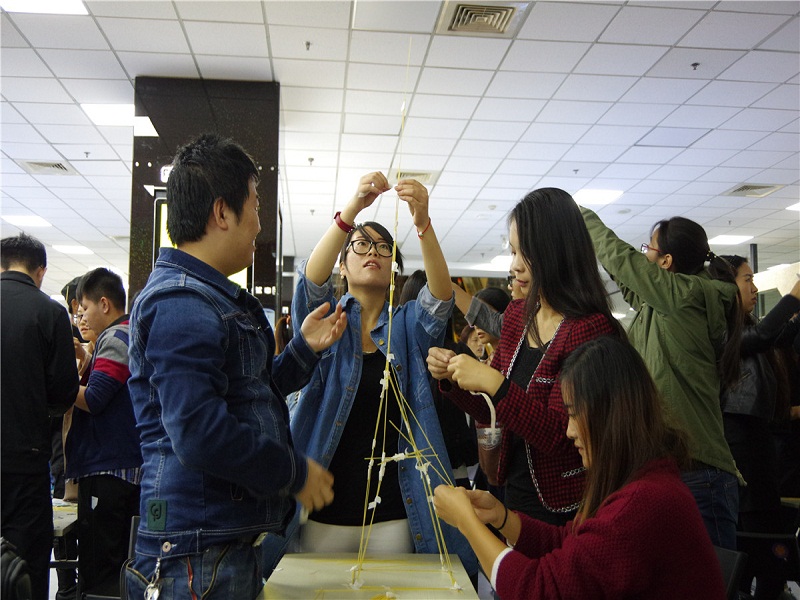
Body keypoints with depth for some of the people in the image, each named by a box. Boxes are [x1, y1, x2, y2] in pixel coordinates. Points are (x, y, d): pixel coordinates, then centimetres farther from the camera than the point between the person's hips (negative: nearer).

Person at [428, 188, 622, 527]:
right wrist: (451, 378, -8)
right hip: (515, 493, 7)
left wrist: (494, 383, -30)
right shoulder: (517, 315, 3)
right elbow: (493, 413, 8)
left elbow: (559, 436, -24)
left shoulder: (592, 329, -21)